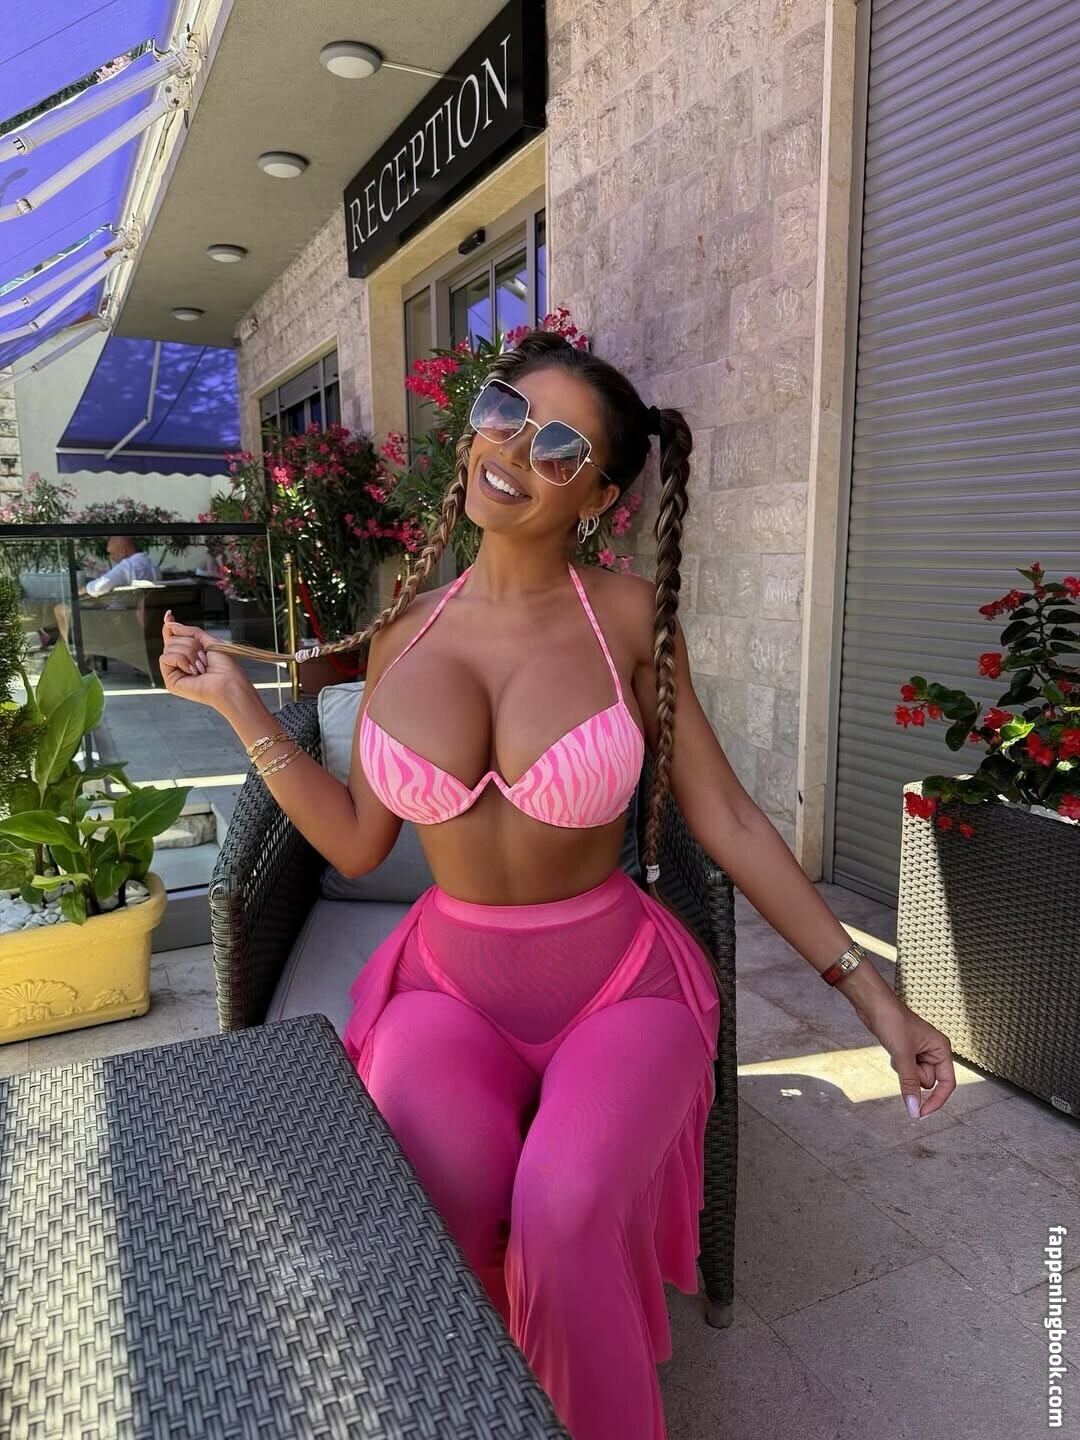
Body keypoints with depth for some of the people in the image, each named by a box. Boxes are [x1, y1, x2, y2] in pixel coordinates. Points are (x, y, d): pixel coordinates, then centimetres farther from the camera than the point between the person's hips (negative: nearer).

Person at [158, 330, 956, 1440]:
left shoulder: (629, 616, -8)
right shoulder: (405, 630, -1)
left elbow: (727, 819, -4)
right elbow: (357, 842, 2)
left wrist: (871, 994, -4)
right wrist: (239, 704, 2)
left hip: (621, 985, -1)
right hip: (449, 984, 2)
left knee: (564, 1210, -28)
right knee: (432, 1214, -25)